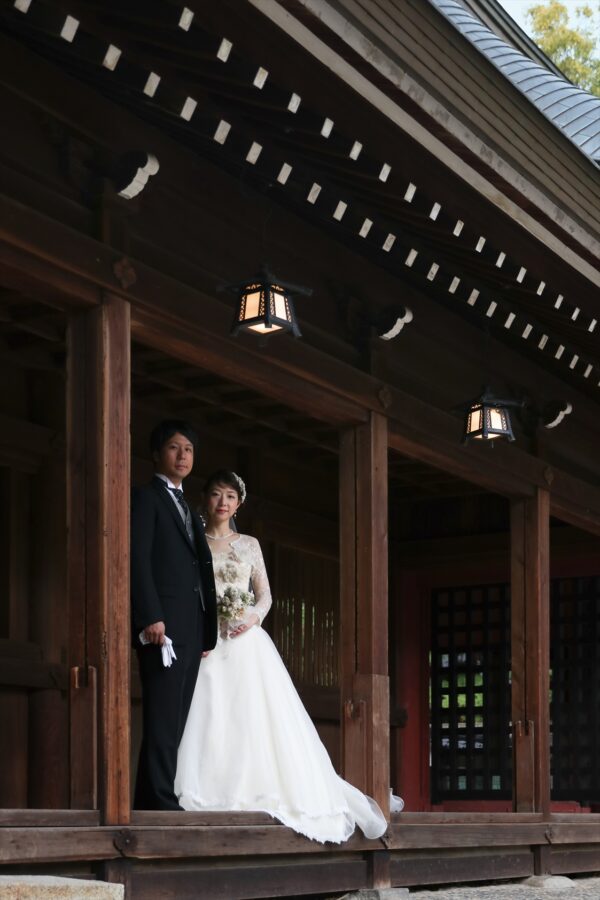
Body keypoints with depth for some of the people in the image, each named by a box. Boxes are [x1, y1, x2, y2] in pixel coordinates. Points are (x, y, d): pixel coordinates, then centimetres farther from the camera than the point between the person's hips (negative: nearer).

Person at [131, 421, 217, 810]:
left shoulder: (188, 509, 26)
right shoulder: (146, 498, 2)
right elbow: (138, 560, -9)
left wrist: (207, 631, 14)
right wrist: (151, 617, -19)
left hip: (192, 628, 8)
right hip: (165, 624, -8)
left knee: (176, 717, 4)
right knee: (164, 716, -11)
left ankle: (153, 800, 5)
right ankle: (160, 800, -12)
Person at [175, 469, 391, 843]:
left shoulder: (249, 544, 14)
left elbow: (265, 594, 13)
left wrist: (255, 617, -8)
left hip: (246, 642, 2)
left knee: (256, 715, -6)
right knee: (209, 717, -11)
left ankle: (259, 790, -2)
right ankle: (209, 794, -11)